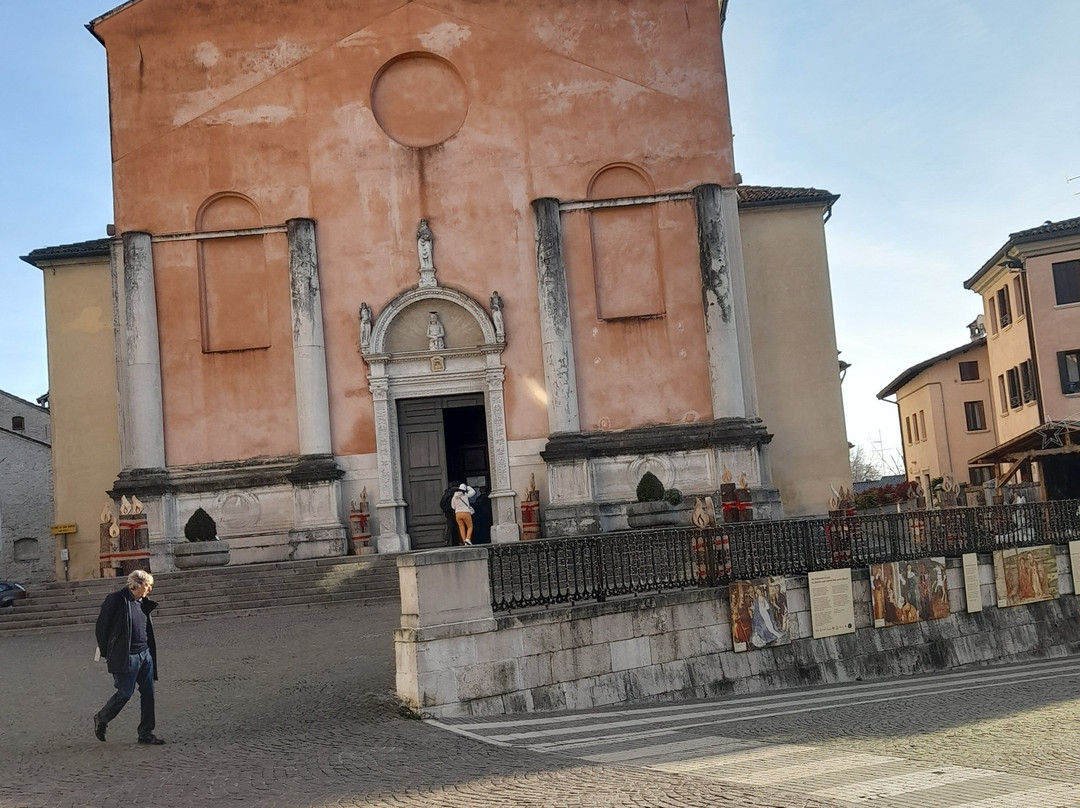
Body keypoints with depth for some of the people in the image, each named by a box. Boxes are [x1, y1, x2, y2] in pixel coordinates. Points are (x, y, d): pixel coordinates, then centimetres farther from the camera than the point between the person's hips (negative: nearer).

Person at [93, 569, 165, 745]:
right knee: (125, 693, -3)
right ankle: (101, 719, 23)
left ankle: (146, 733, 12)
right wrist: (106, 653, -1)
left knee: (148, 693, 4)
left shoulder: (143, 602, 12)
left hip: (145, 654, 7)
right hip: (125, 657, -7)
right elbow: (101, 627, -6)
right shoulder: (116, 600, -11)